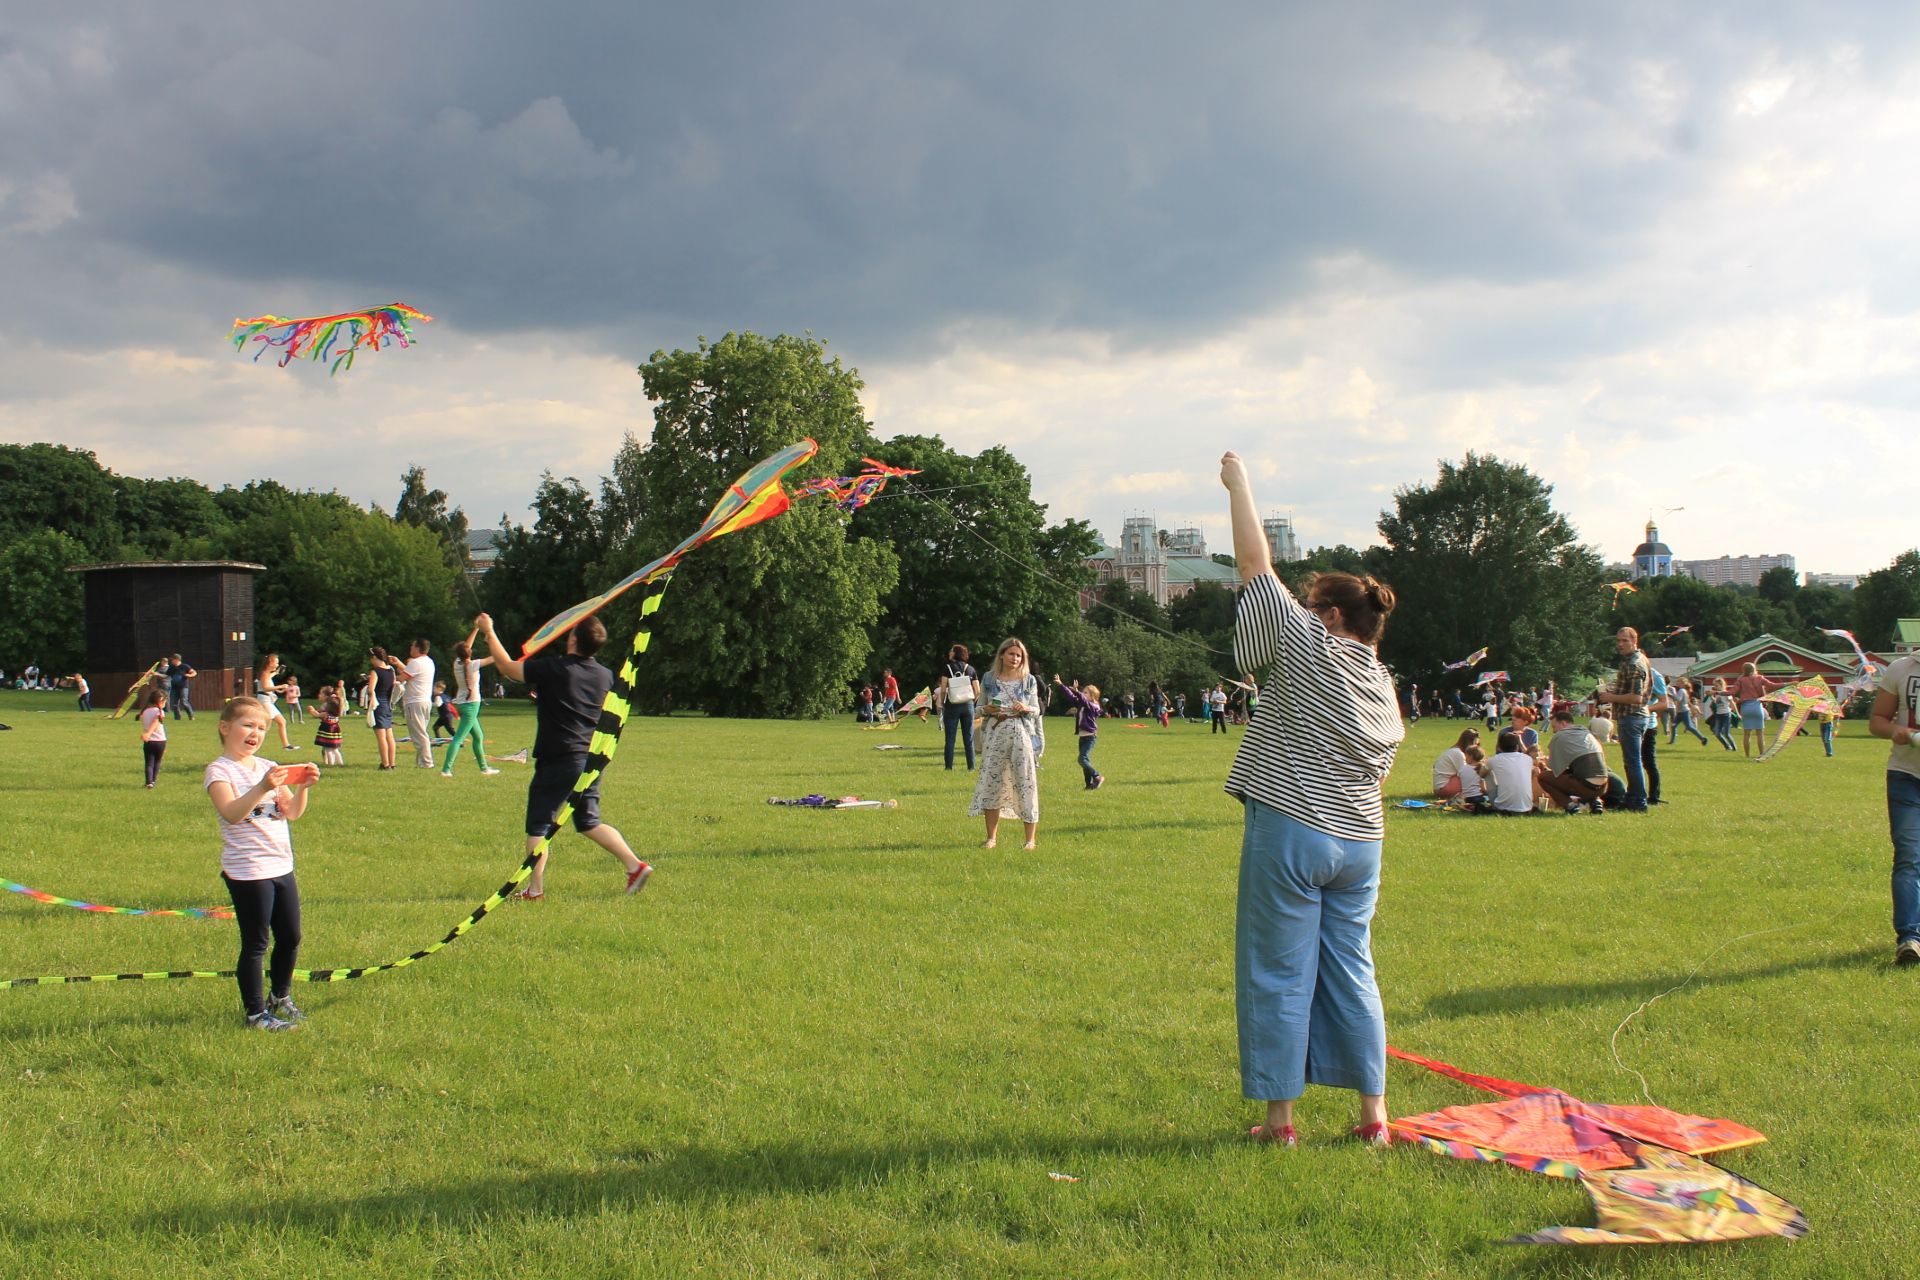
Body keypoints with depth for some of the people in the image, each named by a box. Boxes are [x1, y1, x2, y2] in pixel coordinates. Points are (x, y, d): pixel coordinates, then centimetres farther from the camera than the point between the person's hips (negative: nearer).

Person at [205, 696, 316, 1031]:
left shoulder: (269, 767, 12)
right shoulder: (220, 770, -8)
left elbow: (292, 813, 8)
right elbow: (231, 813, -24)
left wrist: (301, 787, -10)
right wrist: (262, 788, -37)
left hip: (281, 865, 7)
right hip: (247, 871, -7)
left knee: (290, 938, 14)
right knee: (256, 943, -1)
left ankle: (280, 996, 33)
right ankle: (255, 1012, 9)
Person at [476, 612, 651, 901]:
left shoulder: (553, 669, -13)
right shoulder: (605, 676, 5)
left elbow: (507, 666, -2)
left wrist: (488, 631, 12)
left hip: (558, 761, -6)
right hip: (591, 760, 6)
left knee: (538, 826, 5)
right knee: (589, 822, 17)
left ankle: (535, 889, 5)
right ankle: (635, 865, 7)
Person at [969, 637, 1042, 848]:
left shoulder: (1029, 680, 6)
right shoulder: (988, 679, 7)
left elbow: (1037, 711, 9)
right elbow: (980, 709, 12)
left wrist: (1026, 709, -12)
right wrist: (986, 710, -10)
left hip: (1022, 735, -1)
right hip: (995, 735, 1)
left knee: (1025, 783, -3)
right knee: (991, 783, 1)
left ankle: (1030, 839, 4)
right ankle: (991, 836, 13)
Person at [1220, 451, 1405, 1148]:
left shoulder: (1309, 645, -8)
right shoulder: (1384, 687, 11)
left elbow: (1254, 562, -4)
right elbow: (1377, 773, 16)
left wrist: (1238, 483, 5)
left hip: (1289, 832, -7)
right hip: (1360, 842, 7)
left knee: (1277, 975, 2)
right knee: (1351, 971, 13)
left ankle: (1279, 1117, 7)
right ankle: (1374, 1113, 15)